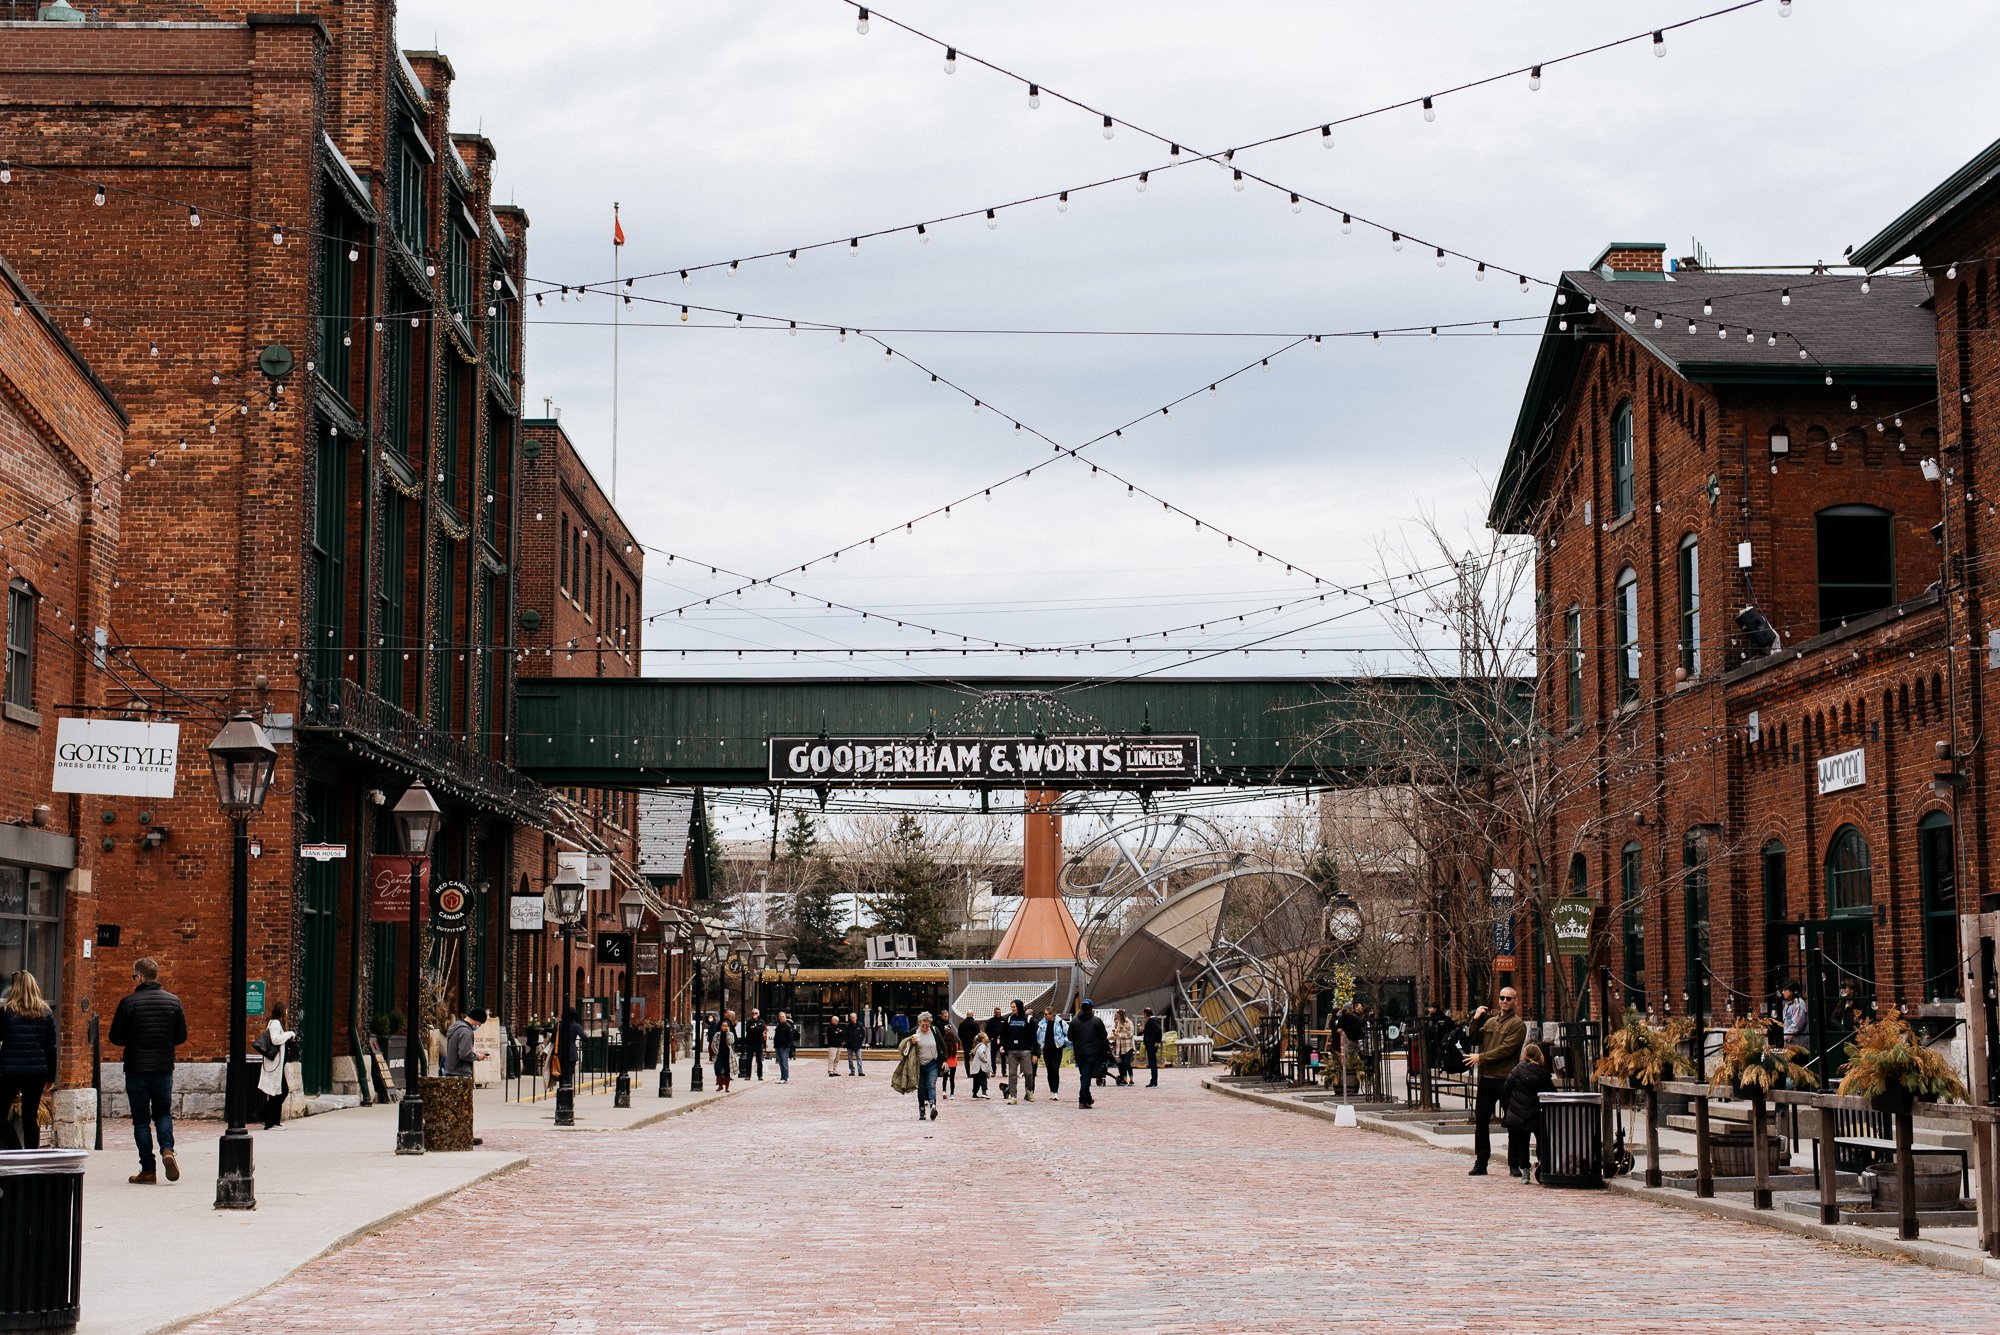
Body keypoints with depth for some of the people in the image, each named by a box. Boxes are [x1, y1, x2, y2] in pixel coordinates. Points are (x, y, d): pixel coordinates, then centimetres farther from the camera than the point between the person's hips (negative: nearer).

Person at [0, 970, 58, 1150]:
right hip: (38, 1072, 3)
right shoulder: (46, 1013, 5)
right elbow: (51, 1047, 7)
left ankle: (17, 1153, -9)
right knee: (31, 1117, 9)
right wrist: (50, 1077, 13)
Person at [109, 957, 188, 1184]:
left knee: (141, 1119, 5)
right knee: (163, 1113, 17)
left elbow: (116, 1038, -5)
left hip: (136, 1068, -3)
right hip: (164, 1068, 3)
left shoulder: (129, 1002, -9)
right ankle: (167, 1149, -10)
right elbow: (181, 1037, 5)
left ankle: (147, 1170, 3)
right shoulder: (173, 1001, 0)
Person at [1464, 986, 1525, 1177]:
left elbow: (1506, 1049, -15)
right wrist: (1475, 1020, -1)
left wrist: (1481, 1057, -15)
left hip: (1506, 1078, -7)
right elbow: (1474, 1040, 10)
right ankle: (1480, 1164, 14)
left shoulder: (1517, 1024, -5)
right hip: (1486, 1077, 7)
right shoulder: (1490, 1021, 16)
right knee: (1481, 1120, 7)